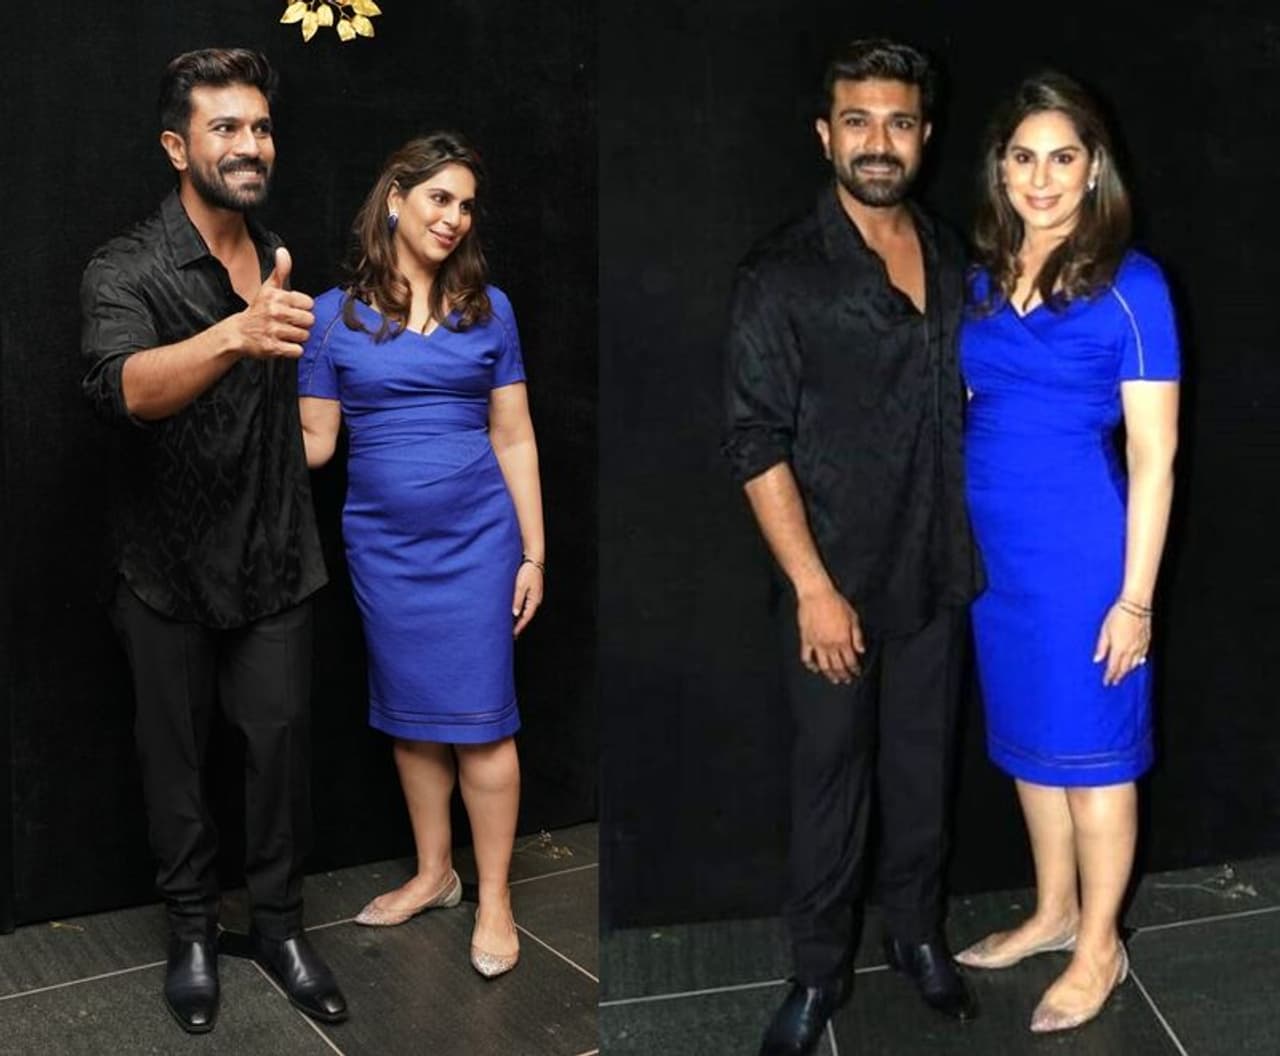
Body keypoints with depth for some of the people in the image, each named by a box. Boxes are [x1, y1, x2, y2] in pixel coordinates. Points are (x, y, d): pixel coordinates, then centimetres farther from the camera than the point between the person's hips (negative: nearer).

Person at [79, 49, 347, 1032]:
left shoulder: (278, 259, 4)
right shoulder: (127, 271, -16)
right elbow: (123, 386, -37)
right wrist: (237, 332, -54)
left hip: (275, 557, 4)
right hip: (172, 564, -4)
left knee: (282, 738, 8)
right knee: (177, 751, 10)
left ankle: (280, 921, 25)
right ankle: (193, 927, 28)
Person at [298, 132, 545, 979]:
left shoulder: (488, 309, 2)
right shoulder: (334, 314, 1)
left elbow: (514, 440, 3)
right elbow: (315, 443, 2)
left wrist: (534, 553, 0)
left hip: (475, 538, -1)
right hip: (383, 543, 1)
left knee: (479, 715, 1)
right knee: (410, 712, 12)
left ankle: (495, 898, 12)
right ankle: (434, 873, 28)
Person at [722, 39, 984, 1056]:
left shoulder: (954, 258, 4)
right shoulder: (781, 275, -13)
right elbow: (758, 443, -15)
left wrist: (979, 548, 11)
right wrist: (815, 588, -18)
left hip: (939, 576, 5)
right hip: (838, 582, -4)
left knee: (925, 764, 18)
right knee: (831, 780, 8)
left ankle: (918, 931, 37)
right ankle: (819, 969, 25)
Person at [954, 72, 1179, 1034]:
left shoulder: (1130, 285, -10)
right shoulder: (979, 280, 5)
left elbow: (1153, 455, -11)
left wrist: (1136, 597, -13)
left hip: (1082, 548, -5)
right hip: (993, 545, 6)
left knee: (1092, 748, 7)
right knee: (1029, 738, 18)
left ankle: (1100, 950, 23)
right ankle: (1055, 911, 37)